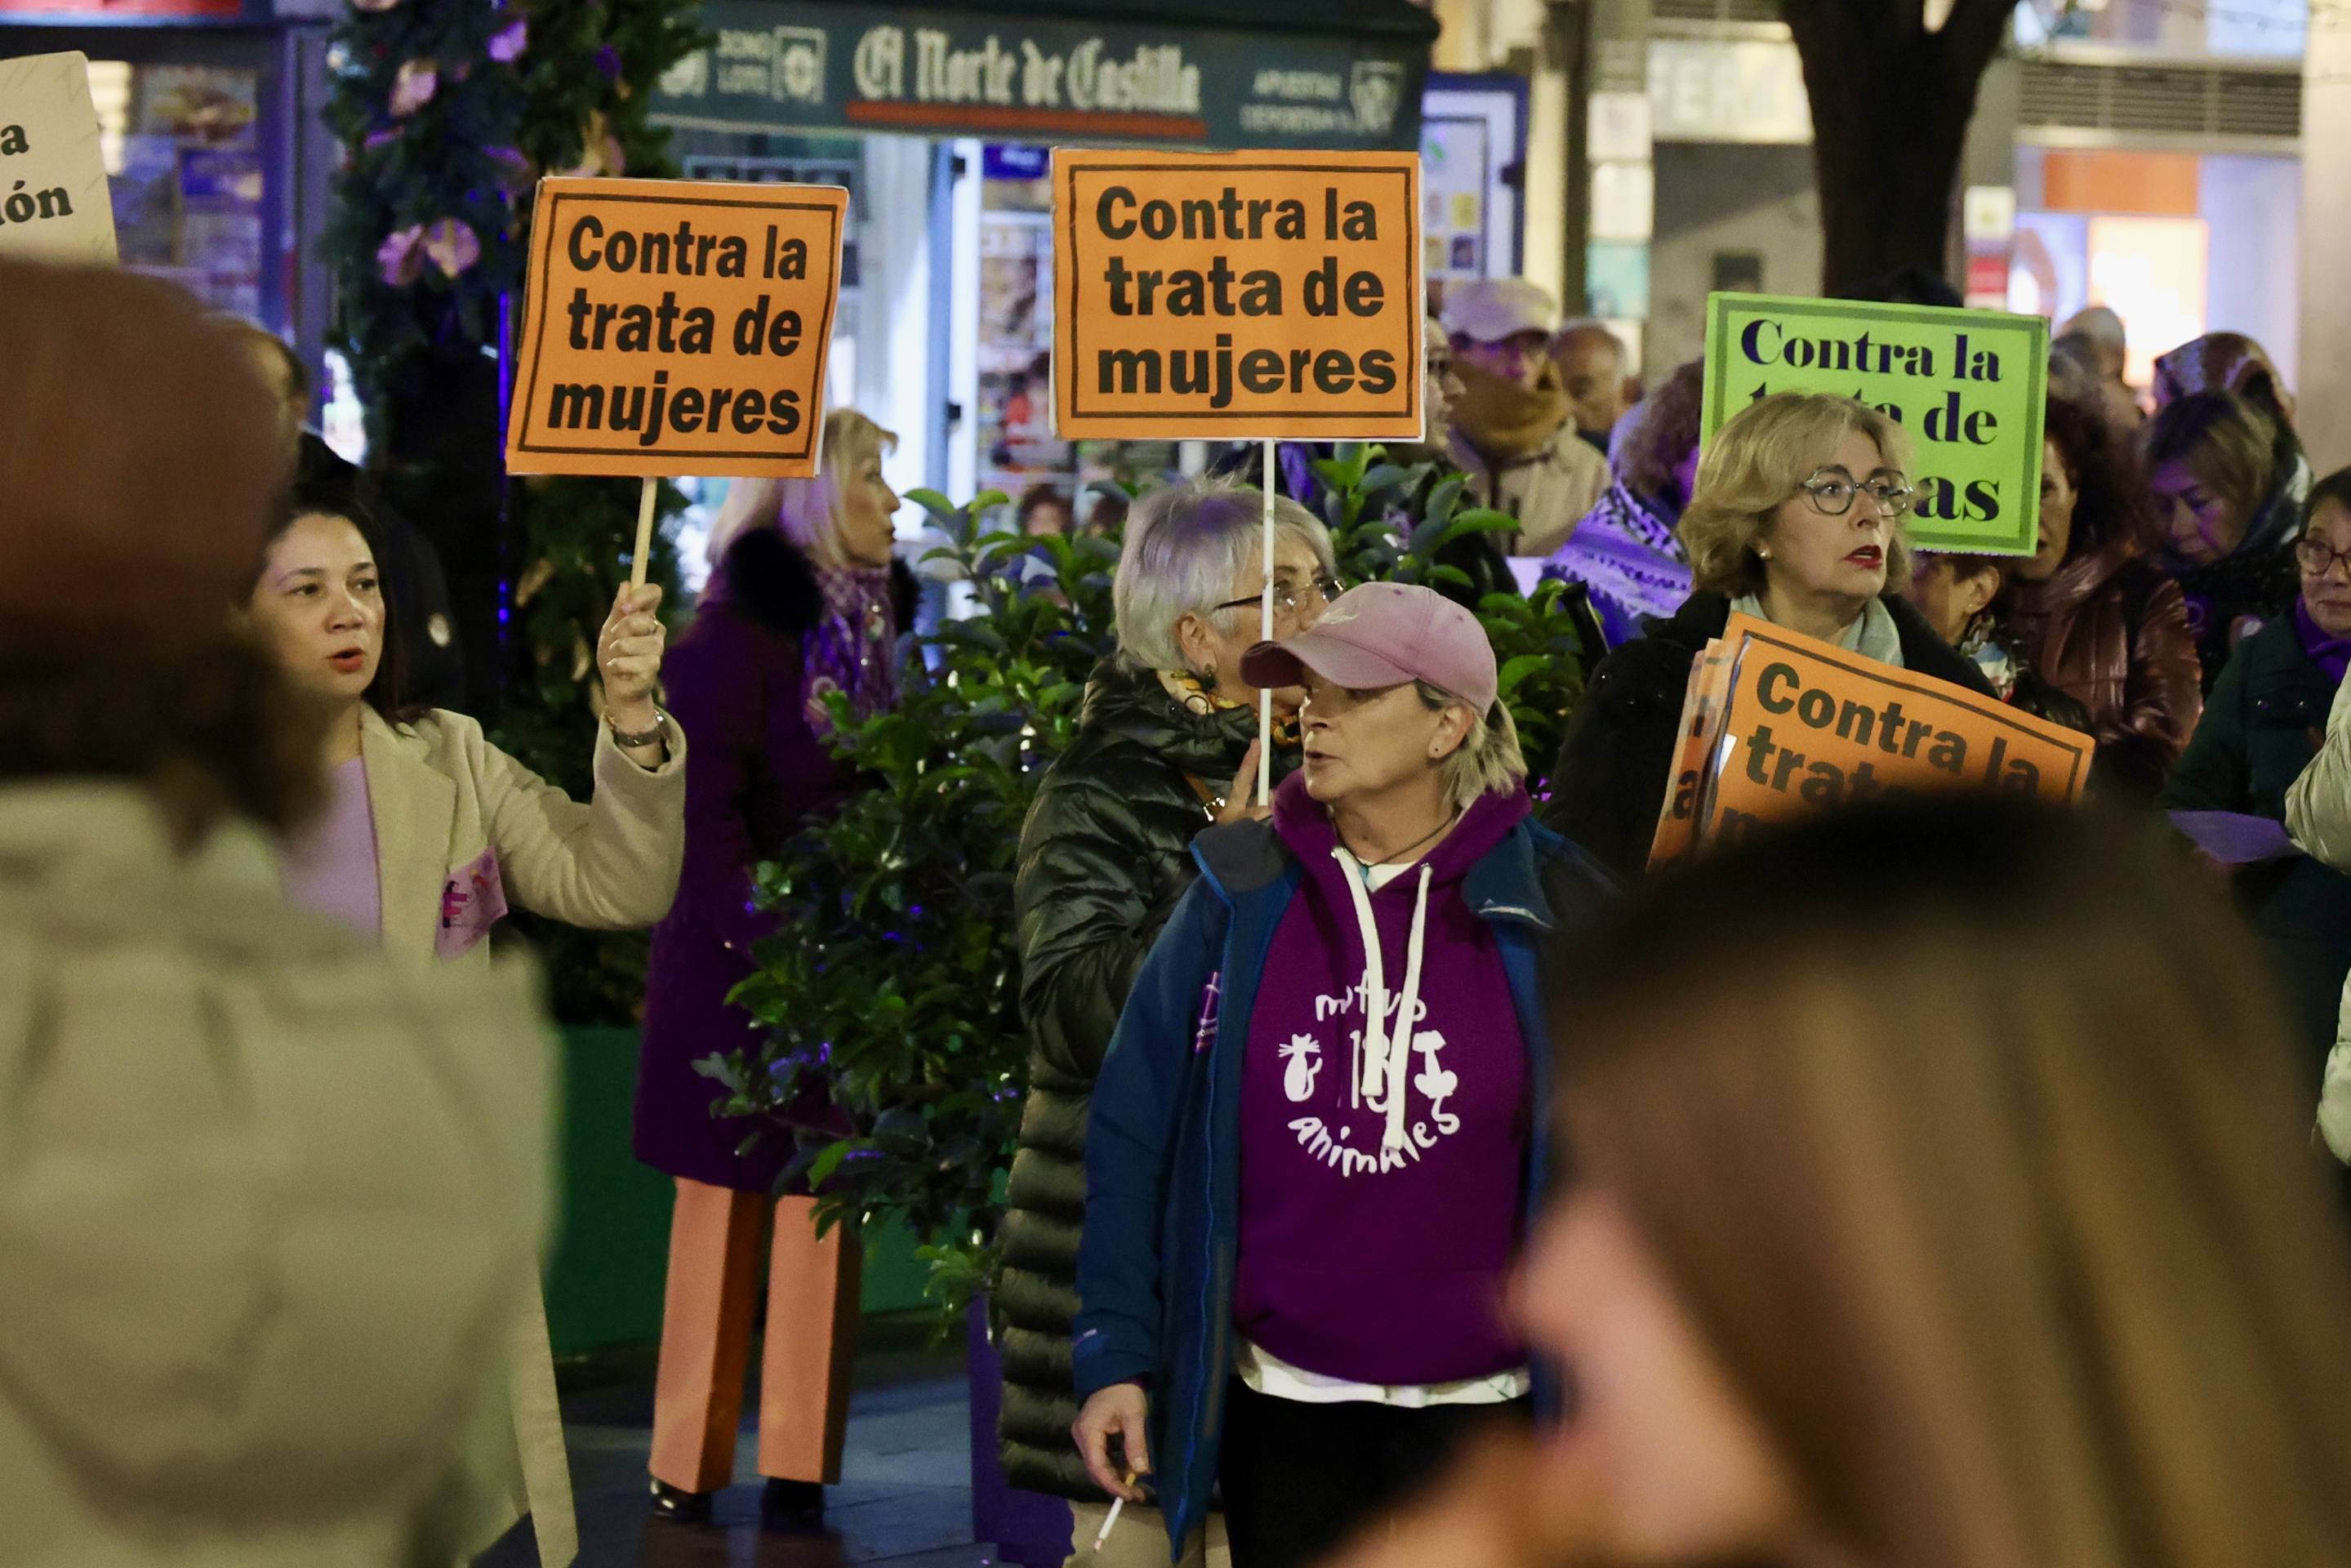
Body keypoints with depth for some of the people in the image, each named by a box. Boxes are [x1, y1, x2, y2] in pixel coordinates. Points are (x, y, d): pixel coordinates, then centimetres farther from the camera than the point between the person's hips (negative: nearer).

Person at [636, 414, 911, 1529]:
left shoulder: (873, 622, 11)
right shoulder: (738, 629, -9)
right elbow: (700, 808, -14)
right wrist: (767, 930, -19)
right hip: (737, 964, -5)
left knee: (824, 1204, 2)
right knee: (725, 1201, 2)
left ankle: (800, 1464, 5)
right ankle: (689, 1461, 9)